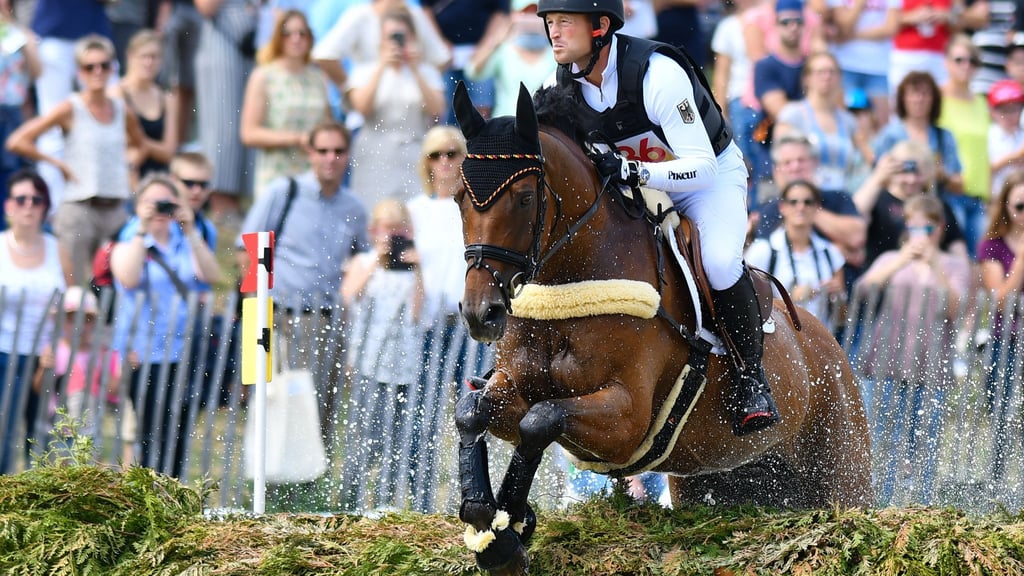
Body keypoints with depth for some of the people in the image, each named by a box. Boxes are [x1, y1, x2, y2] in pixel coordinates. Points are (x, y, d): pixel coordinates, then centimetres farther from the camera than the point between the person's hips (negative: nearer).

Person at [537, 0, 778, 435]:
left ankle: (750, 373, -12)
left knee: (718, 262, -33)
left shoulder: (658, 75, -32)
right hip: (636, 184, 6)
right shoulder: (565, 82, -13)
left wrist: (635, 172, -46)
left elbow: (702, 167, -32)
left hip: (714, 176, -6)